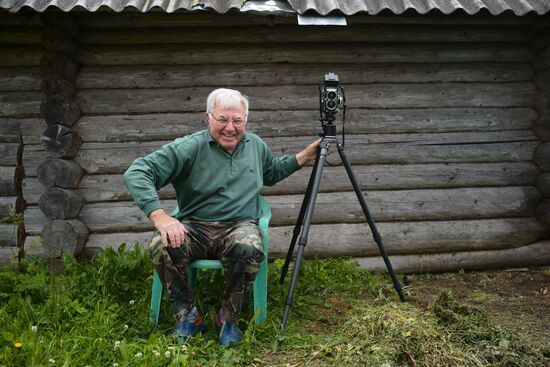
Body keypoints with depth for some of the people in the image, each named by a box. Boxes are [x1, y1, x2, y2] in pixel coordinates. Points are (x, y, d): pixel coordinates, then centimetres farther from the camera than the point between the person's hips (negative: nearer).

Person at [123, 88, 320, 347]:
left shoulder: (256, 145, 11)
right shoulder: (189, 148, -9)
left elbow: (271, 173, 32)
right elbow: (136, 173, -17)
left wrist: (305, 156, 21)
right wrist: (159, 216, -30)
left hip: (239, 226, 2)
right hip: (193, 228, -2)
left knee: (249, 248, -35)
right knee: (161, 246, -34)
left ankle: (229, 318, -9)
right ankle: (188, 315, -8)